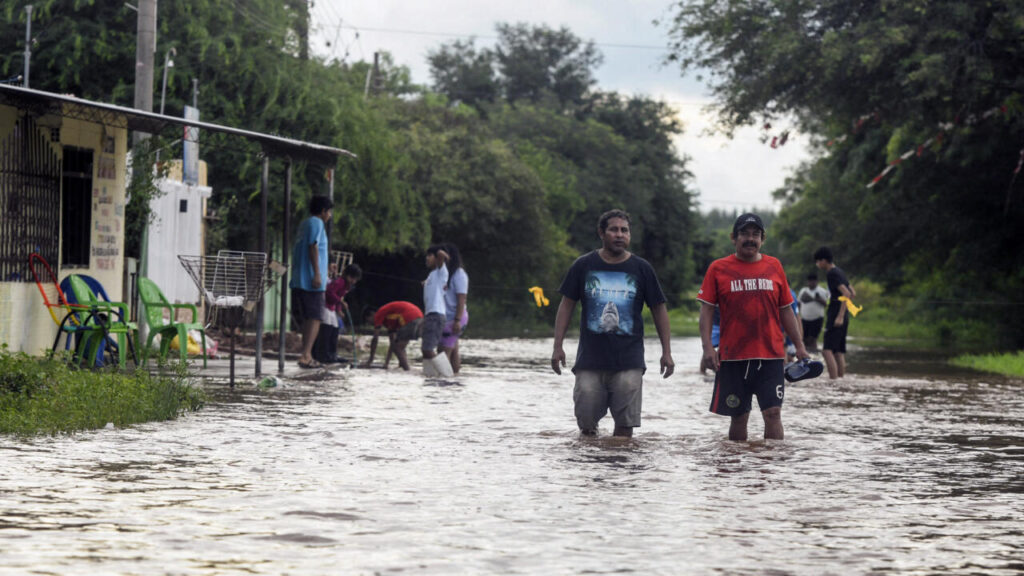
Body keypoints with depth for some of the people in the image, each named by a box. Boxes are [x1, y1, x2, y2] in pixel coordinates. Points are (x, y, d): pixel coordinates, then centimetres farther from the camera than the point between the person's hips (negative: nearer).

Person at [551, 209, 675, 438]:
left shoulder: (642, 269, 5)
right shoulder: (583, 266, 5)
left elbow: (659, 309, 10)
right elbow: (567, 305, 9)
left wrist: (666, 352, 5)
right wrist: (558, 346, 2)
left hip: (629, 362, 0)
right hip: (590, 360, 0)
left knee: (625, 427, -5)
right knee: (586, 423, -1)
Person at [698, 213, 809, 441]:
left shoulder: (774, 266, 9)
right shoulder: (718, 269, 3)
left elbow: (785, 310, 14)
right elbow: (706, 310, 1)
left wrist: (799, 346, 11)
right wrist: (707, 347, -10)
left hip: (770, 355, 1)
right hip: (732, 356, -1)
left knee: (773, 413, -7)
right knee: (738, 417, 5)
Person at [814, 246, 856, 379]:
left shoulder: (832, 274, -12)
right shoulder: (839, 272, 17)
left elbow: (846, 294, -22)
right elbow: (853, 293, 25)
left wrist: (840, 316, -23)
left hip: (836, 317, -10)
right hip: (841, 316, 10)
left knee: (827, 350, -15)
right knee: (839, 352, 10)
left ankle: (833, 380, -22)